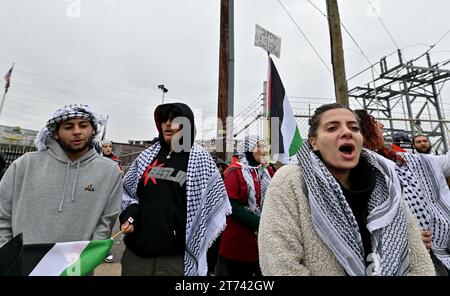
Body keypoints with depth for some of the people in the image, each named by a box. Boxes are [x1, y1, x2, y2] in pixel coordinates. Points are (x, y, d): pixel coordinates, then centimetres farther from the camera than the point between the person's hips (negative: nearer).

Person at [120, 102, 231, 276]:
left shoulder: (200, 159, -6)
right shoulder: (148, 155, 6)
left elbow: (214, 203, -5)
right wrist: (129, 216, -4)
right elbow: (128, 191, 13)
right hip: (136, 249, 4)